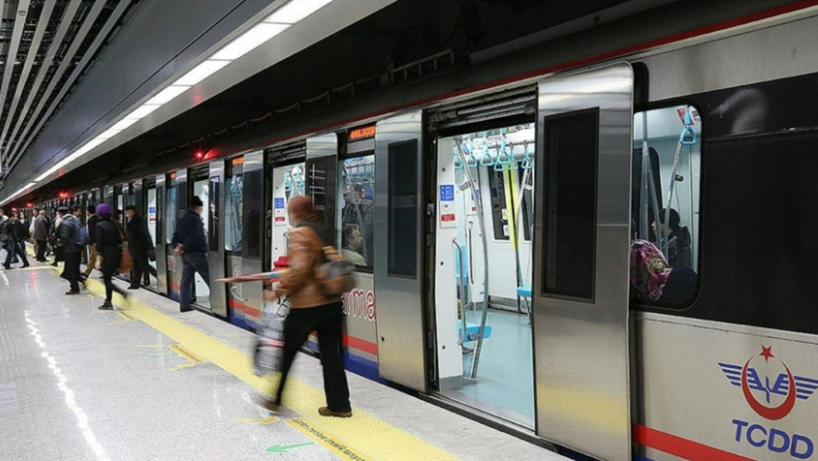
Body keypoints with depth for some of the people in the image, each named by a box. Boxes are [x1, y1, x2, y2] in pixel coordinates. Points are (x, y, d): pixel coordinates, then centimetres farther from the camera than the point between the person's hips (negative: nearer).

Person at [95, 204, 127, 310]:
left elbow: (99, 243, -14)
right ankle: (108, 303, 17)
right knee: (108, 278, 15)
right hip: (116, 253, 7)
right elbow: (119, 239, 11)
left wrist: (98, 259, -15)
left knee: (107, 280, 2)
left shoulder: (100, 225, -10)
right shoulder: (114, 224, 8)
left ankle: (121, 292, -20)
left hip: (107, 254, -7)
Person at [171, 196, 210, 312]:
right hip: (196, 253, -9)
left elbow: (176, 236, 12)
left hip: (186, 254, 9)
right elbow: (194, 238, -21)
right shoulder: (196, 220, -12)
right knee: (209, 278, -5)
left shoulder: (182, 220, 16)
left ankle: (184, 305, 8)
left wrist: (176, 247, -3)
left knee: (186, 280, 9)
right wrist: (184, 248, -12)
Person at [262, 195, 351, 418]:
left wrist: (278, 291, -12)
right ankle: (339, 404, 13)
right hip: (332, 301, 7)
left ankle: (275, 399, 22)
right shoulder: (323, 231, 11)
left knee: (287, 351, 10)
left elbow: (299, 270, -21)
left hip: (306, 304, -7)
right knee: (331, 353, 10)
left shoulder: (300, 233, -12)